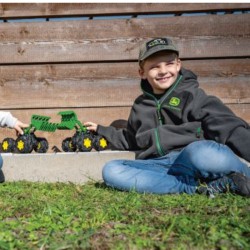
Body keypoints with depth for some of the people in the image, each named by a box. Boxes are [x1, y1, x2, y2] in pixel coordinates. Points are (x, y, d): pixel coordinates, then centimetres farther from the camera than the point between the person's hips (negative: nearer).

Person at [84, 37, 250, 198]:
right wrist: (101, 130, 38)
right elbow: (130, 141, 38)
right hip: (156, 166, 6)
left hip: (191, 162, -5)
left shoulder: (191, 95, 6)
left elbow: (227, 125, -6)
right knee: (111, 171, -23)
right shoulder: (140, 105, 21)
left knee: (204, 153, -41)